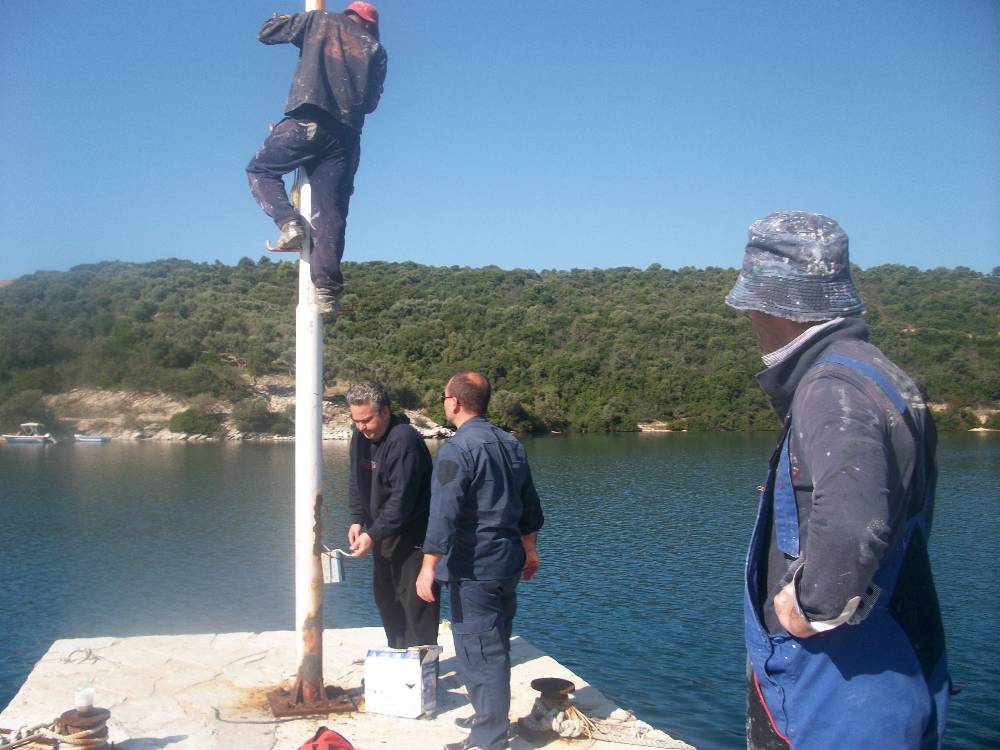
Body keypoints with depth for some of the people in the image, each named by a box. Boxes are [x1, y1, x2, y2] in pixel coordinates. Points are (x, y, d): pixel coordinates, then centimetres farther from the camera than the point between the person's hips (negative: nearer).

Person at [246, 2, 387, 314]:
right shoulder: (376, 49, 19)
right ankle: (327, 290, -7)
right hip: (346, 135, 3)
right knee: (330, 213, 2)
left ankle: (289, 222, -9)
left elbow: (266, 33, 16)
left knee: (260, 170, 16)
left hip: (307, 122, -2)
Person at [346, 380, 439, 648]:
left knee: (415, 601, -8)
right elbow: (356, 482, 14)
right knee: (385, 596, 16)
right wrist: (357, 520, 2)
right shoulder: (360, 437, 5)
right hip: (383, 533, 9)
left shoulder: (404, 440, -24)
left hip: (412, 534, -9)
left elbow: (402, 499, -26)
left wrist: (373, 535, -26)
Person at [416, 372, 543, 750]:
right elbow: (530, 506, 16)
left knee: (478, 652, -1)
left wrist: (429, 566, -21)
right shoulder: (511, 444, 9)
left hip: (474, 568, -9)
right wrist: (530, 549, 26)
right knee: (496, 646, 20)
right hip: (509, 562, 9)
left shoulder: (457, 449, -17)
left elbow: (444, 512, -23)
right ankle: (490, 717, 33)